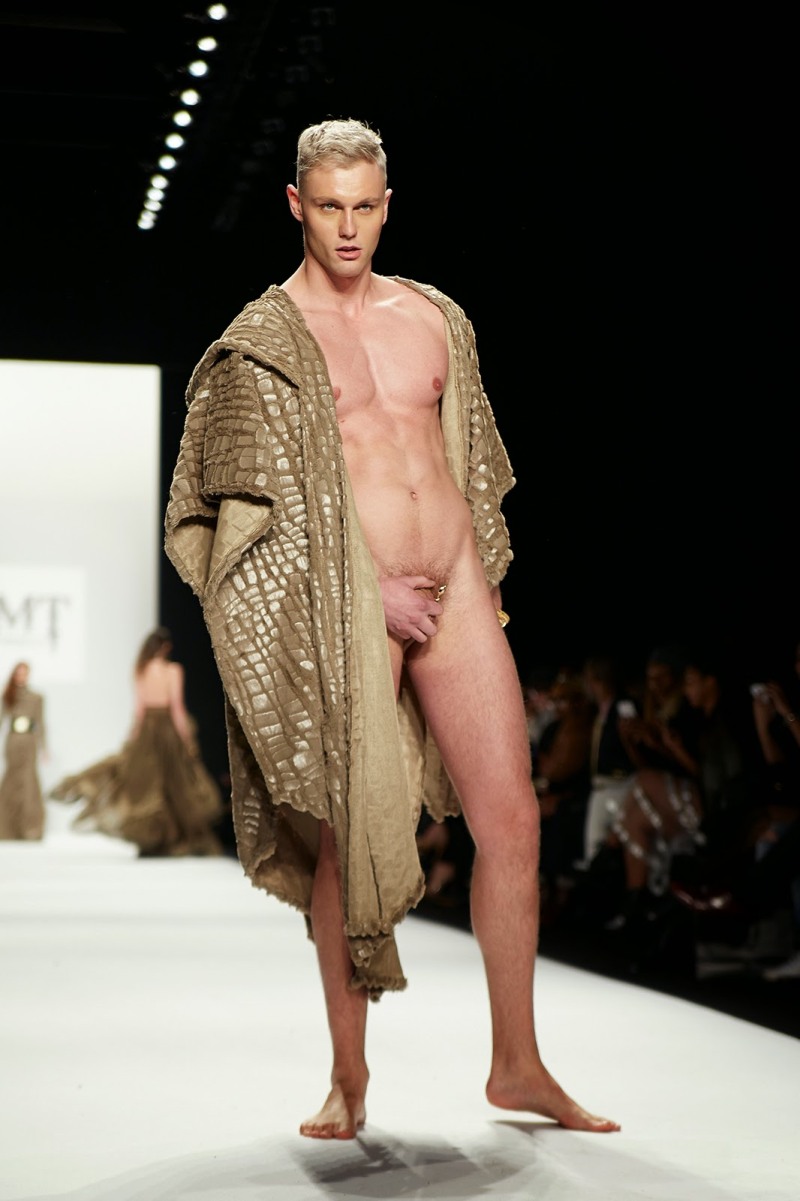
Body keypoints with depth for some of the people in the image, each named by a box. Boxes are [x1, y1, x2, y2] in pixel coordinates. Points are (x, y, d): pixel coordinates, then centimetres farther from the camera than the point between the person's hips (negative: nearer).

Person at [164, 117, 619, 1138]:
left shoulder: (434, 317, 14)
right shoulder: (261, 342, -1)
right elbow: (254, 511, -6)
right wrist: (372, 593, -12)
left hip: (454, 590, 4)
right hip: (343, 608, -4)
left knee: (511, 817, 1)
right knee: (347, 837, 0)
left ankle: (517, 1066, 13)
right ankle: (349, 1076, 15)